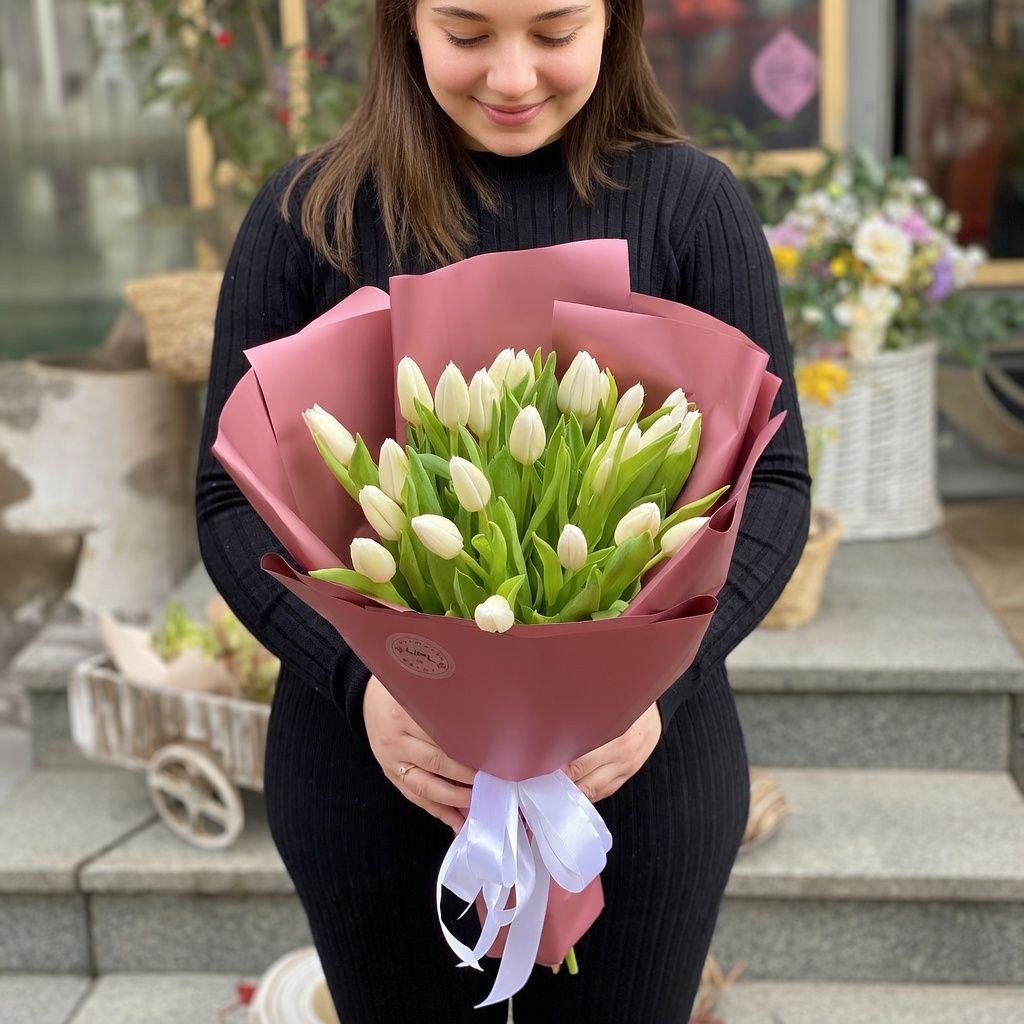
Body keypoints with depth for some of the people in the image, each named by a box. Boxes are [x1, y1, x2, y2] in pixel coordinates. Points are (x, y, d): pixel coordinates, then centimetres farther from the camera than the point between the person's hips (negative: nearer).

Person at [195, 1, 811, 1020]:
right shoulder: (309, 212, -3)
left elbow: (769, 478, -3)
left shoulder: (690, 203, -4)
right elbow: (234, 496, -2)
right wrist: (358, 680, -18)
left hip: (635, 768, 0)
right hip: (372, 767, 1)